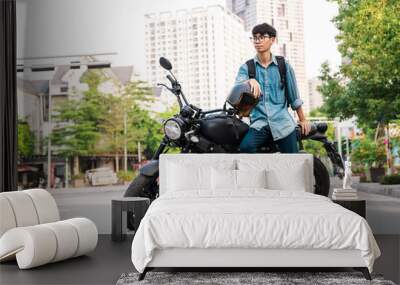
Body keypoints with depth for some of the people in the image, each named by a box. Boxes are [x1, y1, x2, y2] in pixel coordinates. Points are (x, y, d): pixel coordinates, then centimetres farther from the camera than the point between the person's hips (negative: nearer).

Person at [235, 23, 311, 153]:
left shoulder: (283, 65, 9)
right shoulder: (246, 68, 9)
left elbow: (294, 95, 15)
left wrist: (302, 119, 21)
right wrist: (250, 81, -29)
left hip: (282, 122, 1)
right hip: (259, 122, 0)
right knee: (245, 147, -30)